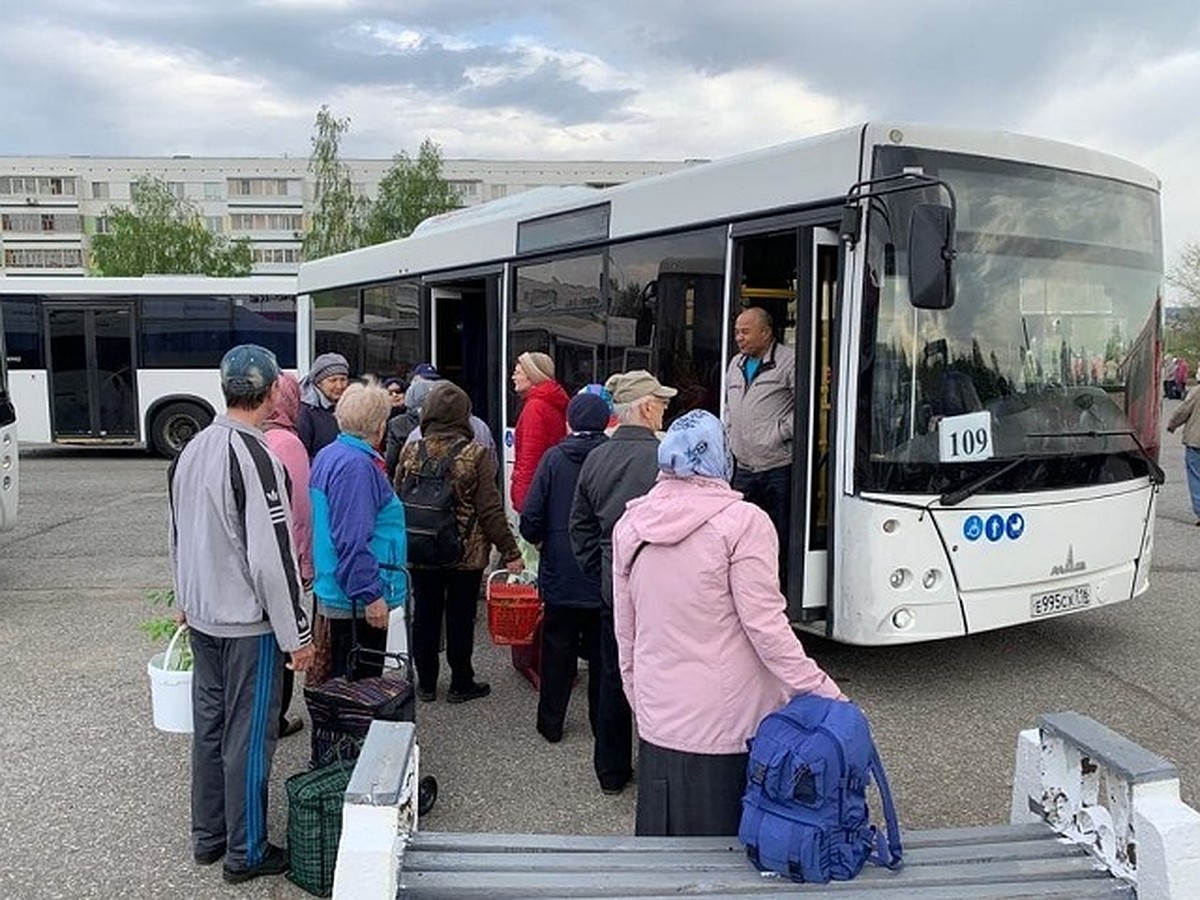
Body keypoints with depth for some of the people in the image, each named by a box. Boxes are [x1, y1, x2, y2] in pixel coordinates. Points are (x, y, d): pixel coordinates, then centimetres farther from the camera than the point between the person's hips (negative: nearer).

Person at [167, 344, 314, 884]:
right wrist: (297, 635, -15)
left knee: (208, 726, 18)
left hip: (202, 617, 8)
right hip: (249, 622, -8)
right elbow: (272, 558, -23)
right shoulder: (253, 456, -22)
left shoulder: (192, 450, 4)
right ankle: (245, 854, 18)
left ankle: (207, 836, 33)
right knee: (248, 736, 5)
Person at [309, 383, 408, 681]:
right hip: (357, 600, -10)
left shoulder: (328, 456, 11)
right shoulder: (357, 465, -21)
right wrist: (371, 595, -22)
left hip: (331, 591, 10)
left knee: (337, 678, 19)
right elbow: (353, 541, -25)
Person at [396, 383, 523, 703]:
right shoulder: (476, 454, -13)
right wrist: (509, 551, -6)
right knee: (460, 617, 8)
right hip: (467, 553, -3)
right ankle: (461, 683, 19)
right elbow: (490, 509, -13)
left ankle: (426, 682, 24)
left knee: (425, 614, 14)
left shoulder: (411, 451, -3)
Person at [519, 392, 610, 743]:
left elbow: (531, 520, -11)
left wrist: (540, 542, 9)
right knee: (602, 652, 14)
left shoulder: (554, 458, -9)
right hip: (605, 577, 1)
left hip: (560, 573, 0)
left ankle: (551, 723, 22)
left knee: (557, 649, 13)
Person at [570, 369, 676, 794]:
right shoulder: (664, 457, -18)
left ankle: (612, 771, 28)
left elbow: (581, 527, 11)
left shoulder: (594, 459, 3)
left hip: (613, 588, 6)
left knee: (613, 678, 16)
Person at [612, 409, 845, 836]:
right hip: (729, 726, -4)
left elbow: (625, 631, 9)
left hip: (659, 722, 5)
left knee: (668, 847, 16)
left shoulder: (630, 526, 2)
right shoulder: (741, 522, -14)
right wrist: (821, 690, -8)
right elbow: (765, 625, -16)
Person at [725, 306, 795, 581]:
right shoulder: (736, 364, 18)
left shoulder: (789, 362, -6)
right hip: (742, 467, 7)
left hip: (778, 468, -7)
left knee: (780, 536, 0)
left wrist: (780, 433, -12)